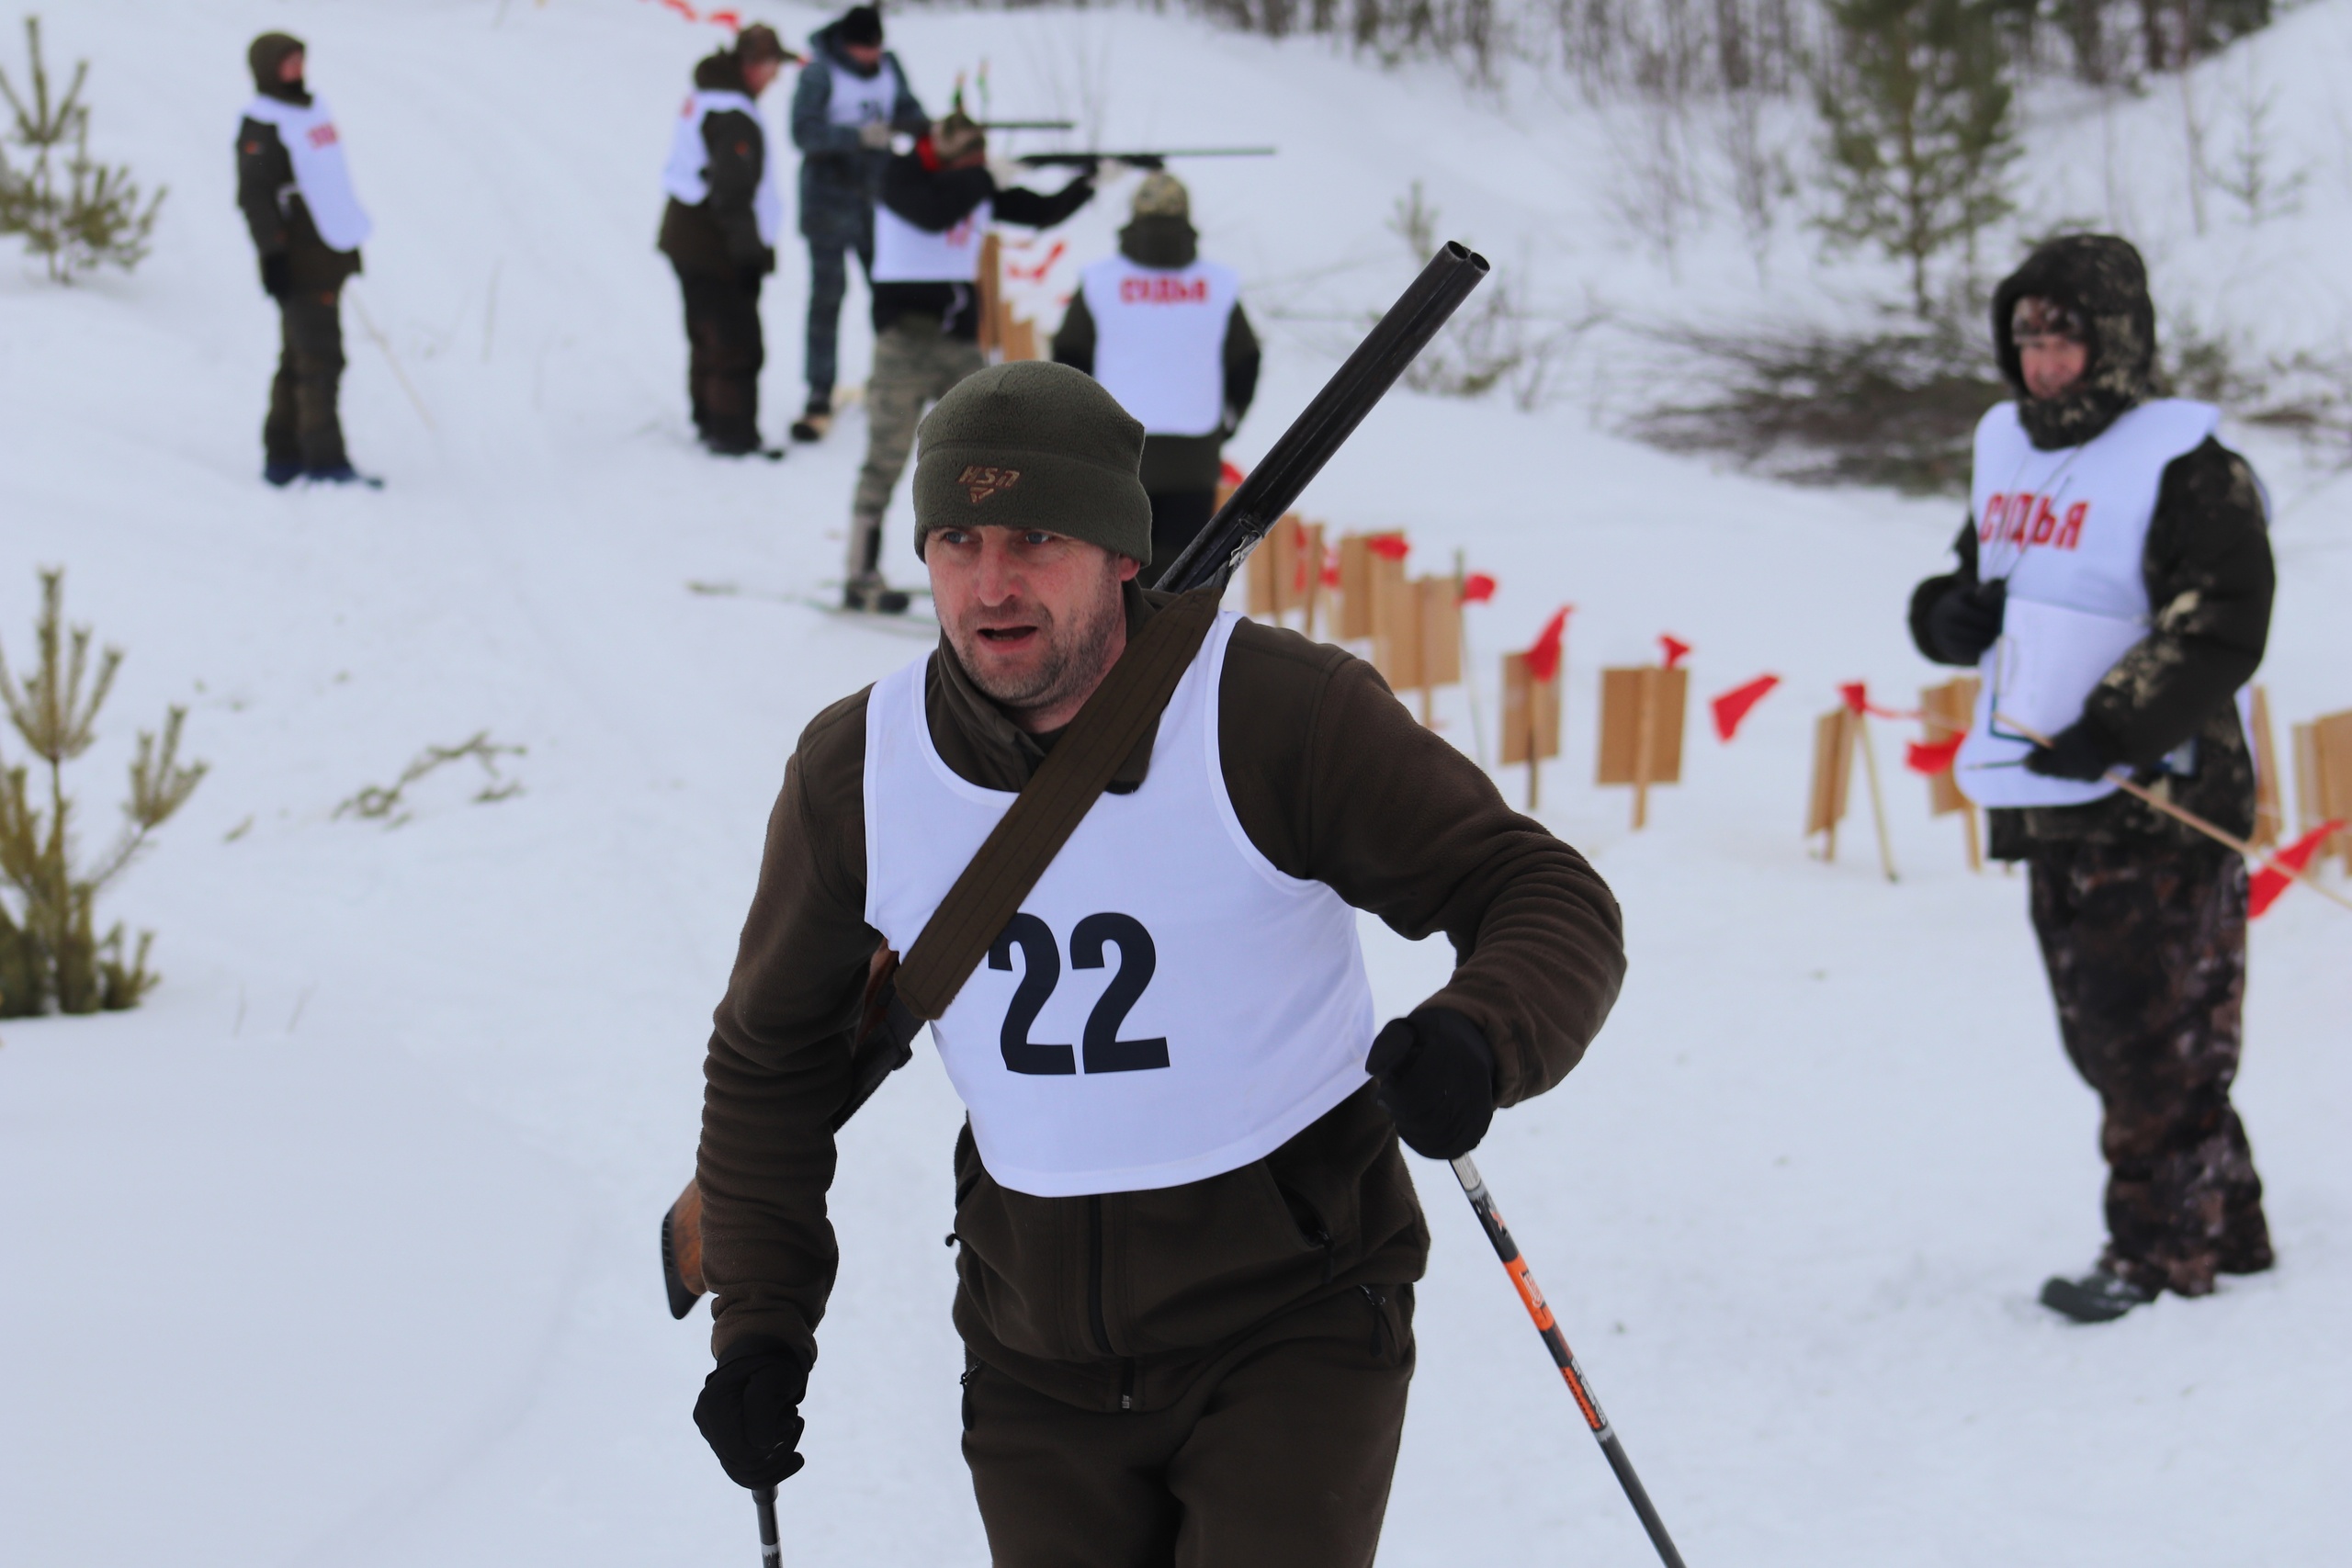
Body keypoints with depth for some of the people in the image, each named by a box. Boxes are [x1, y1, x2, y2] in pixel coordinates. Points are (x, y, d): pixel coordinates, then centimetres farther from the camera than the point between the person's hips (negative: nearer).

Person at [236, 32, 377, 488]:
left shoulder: (314, 108, 16)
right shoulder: (261, 125, -11)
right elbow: (254, 195, -15)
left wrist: (351, 241, 25)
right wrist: (273, 254, -20)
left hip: (329, 257, 9)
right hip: (299, 264, -9)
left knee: (300, 360, 11)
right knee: (319, 362, -9)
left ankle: (283, 458, 16)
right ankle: (325, 461, -7)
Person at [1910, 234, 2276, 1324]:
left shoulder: (2182, 463, -10)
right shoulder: (2007, 450, 14)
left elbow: (2223, 630, -16)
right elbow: (1981, 587, 26)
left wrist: (2115, 730, -23)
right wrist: (1952, 616, 2)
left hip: (2158, 803, -8)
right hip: (2044, 801, 8)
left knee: (2153, 1039, -5)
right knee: (2102, 1034, 12)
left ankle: (2162, 1247, 3)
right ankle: (2224, 1229, 22)